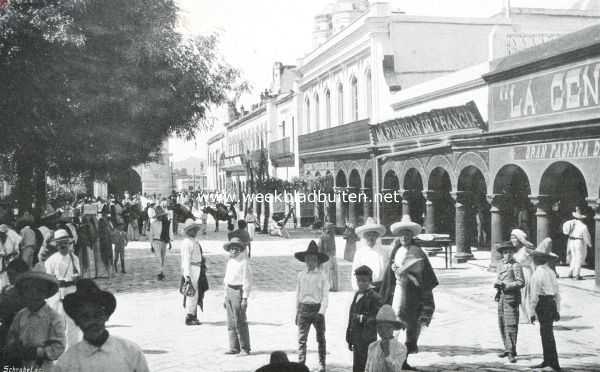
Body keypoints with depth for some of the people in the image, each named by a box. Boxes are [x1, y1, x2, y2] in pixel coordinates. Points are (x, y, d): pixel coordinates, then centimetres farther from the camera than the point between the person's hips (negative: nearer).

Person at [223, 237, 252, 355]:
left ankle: (245, 348, 5)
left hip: (238, 291, -8)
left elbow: (247, 281, -13)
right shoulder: (230, 261, 14)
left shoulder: (244, 261, -11)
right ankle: (234, 348, 16)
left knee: (240, 322, -5)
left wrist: (245, 298, -17)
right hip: (229, 291, 8)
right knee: (231, 322, 9)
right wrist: (226, 296, 18)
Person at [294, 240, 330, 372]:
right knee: (301, 338, -3)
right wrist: (297, 311, 10)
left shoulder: (322, 276, -3)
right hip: (303, 309, 2)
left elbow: (325, 296, -4)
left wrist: (321, 311, -13)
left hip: (317, 308, -2)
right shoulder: (301, 275, 6)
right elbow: (298, 294, 11)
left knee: (320, 338, 10)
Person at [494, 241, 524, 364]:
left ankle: (512, 353, -7)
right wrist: (497, 283, 1)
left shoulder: (516, 266, -9)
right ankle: (507, 349, 25)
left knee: (511, 325, -10)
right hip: (501, 297, 8)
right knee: (502, 325, 13)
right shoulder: (500, 264, 13)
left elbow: (521, 283, -13)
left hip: (511, 298, -7)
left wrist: (505, 285, -20)